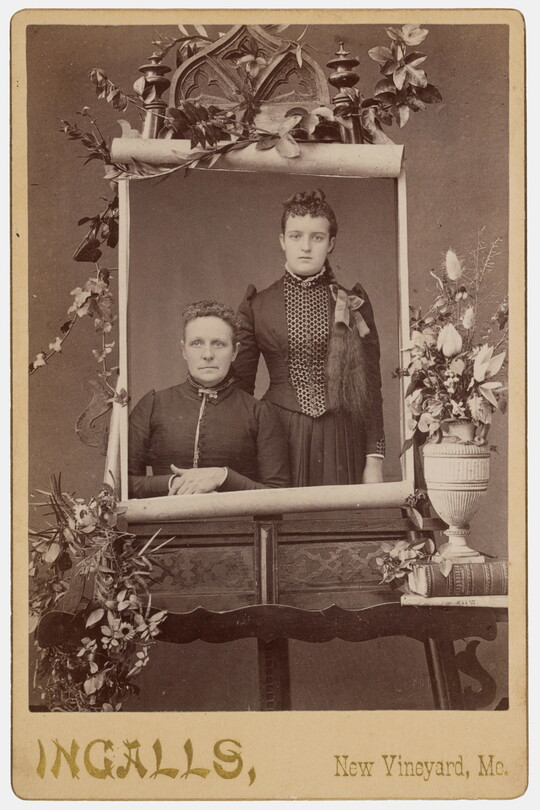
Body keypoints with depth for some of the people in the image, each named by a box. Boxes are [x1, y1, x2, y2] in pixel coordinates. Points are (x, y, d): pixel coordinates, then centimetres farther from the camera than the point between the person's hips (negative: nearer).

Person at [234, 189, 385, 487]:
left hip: (342, 438, 1)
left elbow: (370, 386, 6)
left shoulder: (353, 302, 6)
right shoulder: (256, 306, 5)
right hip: (279, 436, 0)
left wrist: (375, 458, 1)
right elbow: (240, 385, 8)